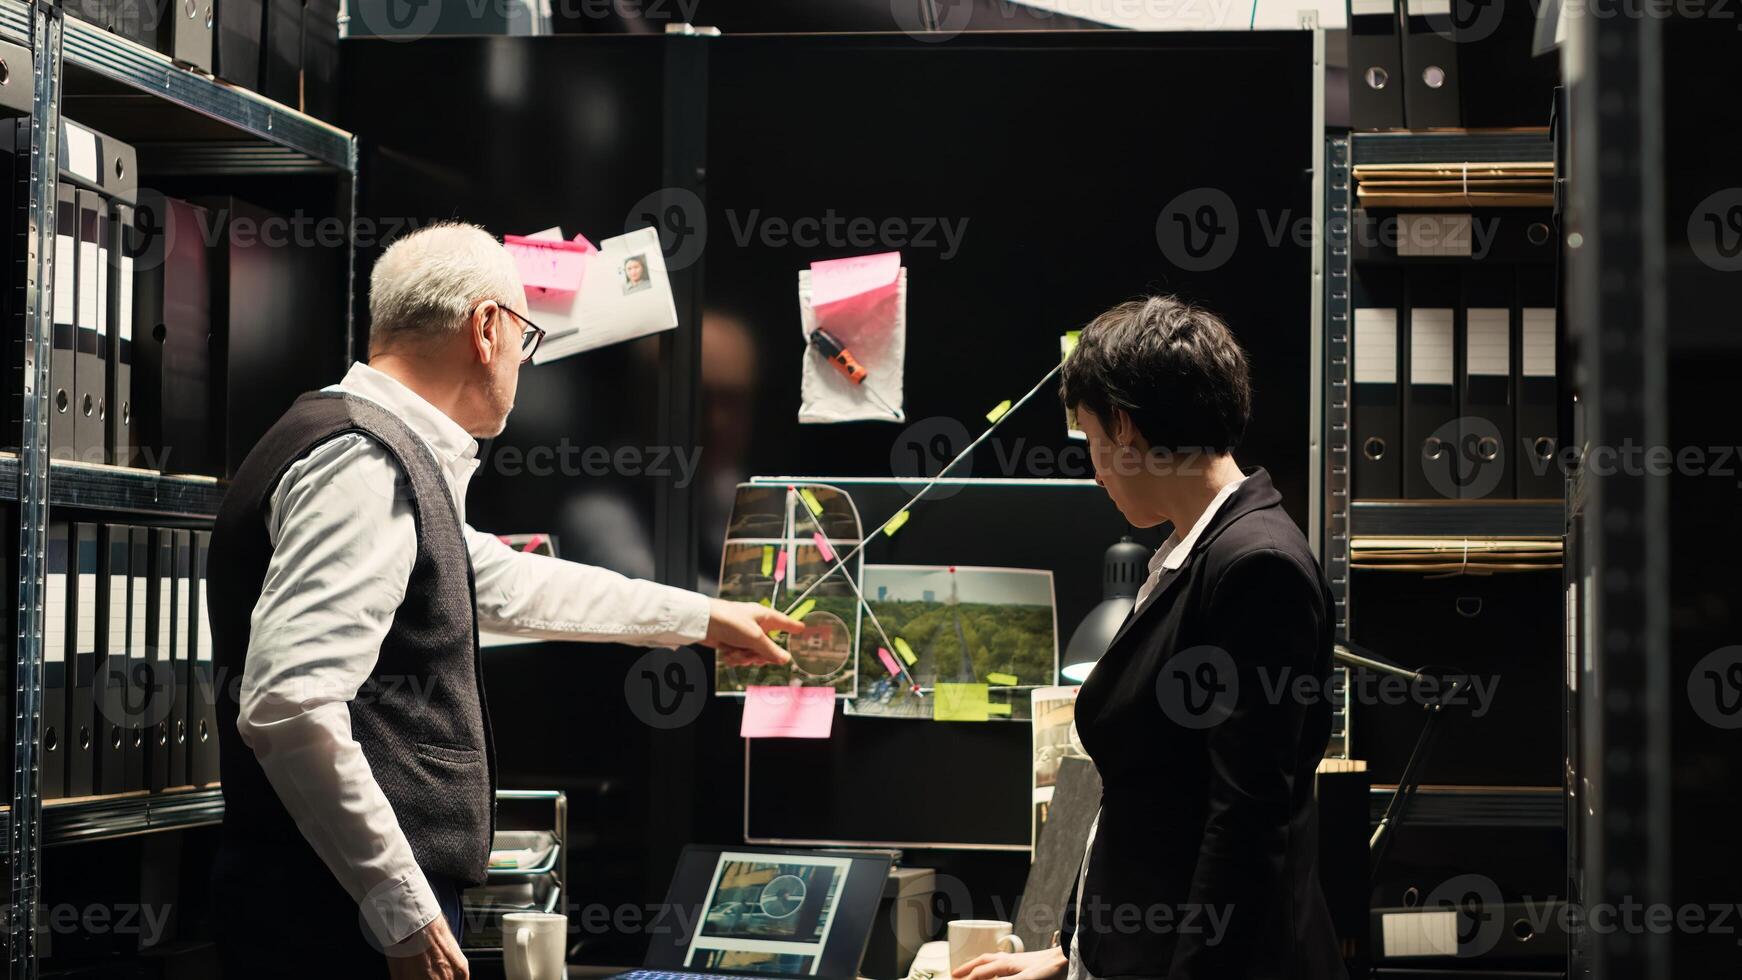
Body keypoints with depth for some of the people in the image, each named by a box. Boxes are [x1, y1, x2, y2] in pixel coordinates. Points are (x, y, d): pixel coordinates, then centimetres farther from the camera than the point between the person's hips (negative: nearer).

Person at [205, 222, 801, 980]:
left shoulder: (388, 458, 15)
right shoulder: (364, 463, -16)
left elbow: (506, 583, 31)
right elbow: (288, 708, -26)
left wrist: (699, 618, 38)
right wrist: (404, 910, -21)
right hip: (348, 917, -10)